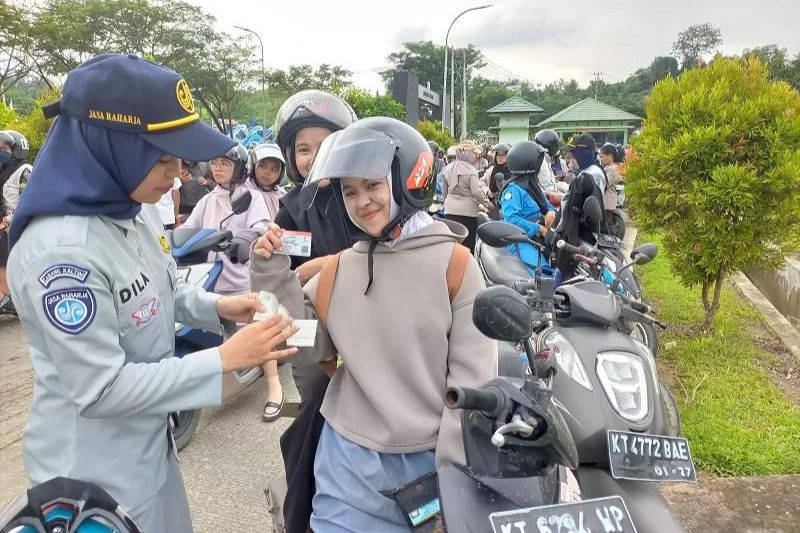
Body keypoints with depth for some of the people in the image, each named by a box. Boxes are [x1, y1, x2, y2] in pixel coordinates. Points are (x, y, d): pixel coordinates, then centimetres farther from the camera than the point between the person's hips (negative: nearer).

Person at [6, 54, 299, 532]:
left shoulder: (136, 208, -4)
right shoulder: (60, 249, -31)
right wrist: (225, 359, -29)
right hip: (94, 467, -8)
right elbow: (101, 389, -29)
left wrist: (216, 307, -6)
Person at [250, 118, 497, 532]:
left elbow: (472, 377, -10)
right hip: (348, 459, 3)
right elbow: (307, 348, 2)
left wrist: (453, 472, -9)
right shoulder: (338, 269, 1)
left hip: (429, 460, -2)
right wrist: (274, 276, -6)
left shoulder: (454, 263, -10)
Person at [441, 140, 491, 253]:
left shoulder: (448, 168, 6)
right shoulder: (470, 170, -13)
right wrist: (487, 204, -4)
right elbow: (477, 192, -18)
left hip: (450, 211, 5)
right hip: (468, 211, -5)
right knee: (469, 244, 5)